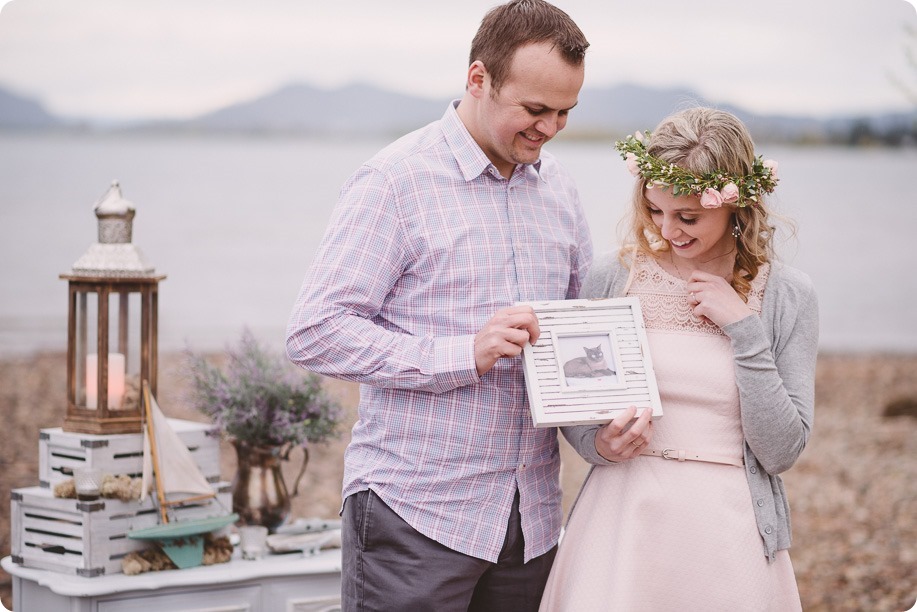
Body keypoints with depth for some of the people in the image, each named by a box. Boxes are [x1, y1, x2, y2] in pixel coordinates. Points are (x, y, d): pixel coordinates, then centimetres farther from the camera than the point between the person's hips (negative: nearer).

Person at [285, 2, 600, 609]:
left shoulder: (558, 186, 12)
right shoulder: (396, 181, -8)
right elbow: (314, 332, -14)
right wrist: (464, 354, -21)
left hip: (531, 516, 6)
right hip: (416, 514, -6)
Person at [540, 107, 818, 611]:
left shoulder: (787, 297, -2)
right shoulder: (611, 278, 0)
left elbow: (781, 452, -8)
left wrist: (745, 330, -13)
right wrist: (599, 443, -13)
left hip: (728, 533, -1)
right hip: (623, 518, 1)